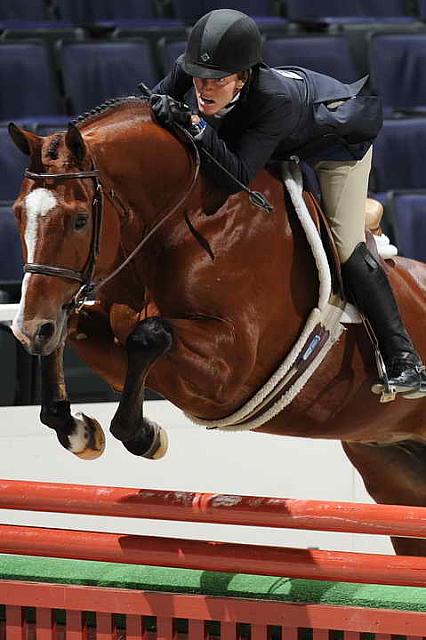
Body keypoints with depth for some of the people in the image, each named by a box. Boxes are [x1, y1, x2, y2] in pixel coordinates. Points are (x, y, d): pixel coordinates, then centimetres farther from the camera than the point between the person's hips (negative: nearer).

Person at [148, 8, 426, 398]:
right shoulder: (186, 74, -32)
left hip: (338, 133, -6)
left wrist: (195, 127, -60)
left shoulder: (274, 100, -47)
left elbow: (237, 174, -49)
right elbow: (147, 108, -12)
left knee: (346, 247, -14)